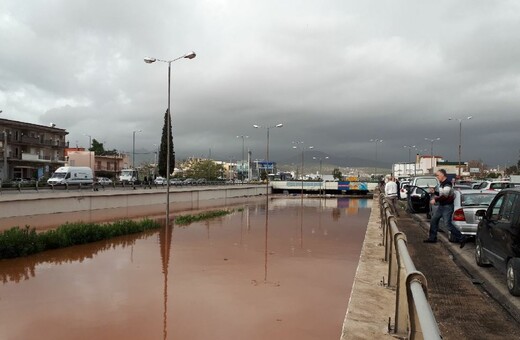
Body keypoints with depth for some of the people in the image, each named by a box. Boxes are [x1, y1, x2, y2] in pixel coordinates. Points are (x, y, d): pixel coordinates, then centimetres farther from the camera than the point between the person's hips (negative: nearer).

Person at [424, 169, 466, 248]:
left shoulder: (447, 184, -20)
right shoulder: (441, 183, 11)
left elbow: (445, 196, -27)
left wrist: (435, 200, -19)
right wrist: (434, 192, 5)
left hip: (447, 206, -10)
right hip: (441, 206, 10)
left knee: (448, 224, -11)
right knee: (433, 220, 13)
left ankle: (461, 239, 0)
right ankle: (432, 238, 24)